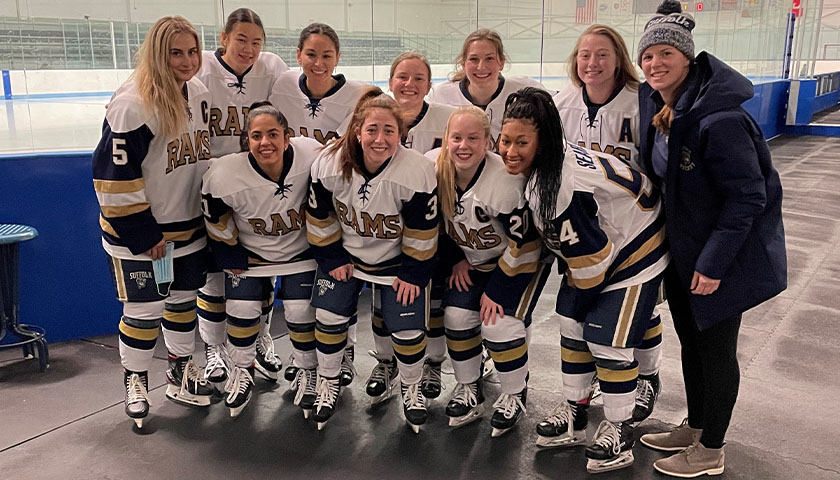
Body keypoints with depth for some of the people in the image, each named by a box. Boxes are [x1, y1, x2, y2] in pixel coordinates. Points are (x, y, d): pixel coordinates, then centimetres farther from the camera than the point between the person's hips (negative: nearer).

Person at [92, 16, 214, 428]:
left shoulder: (200, 95, 2)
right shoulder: (132, 104, -22)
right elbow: (114, 176, -21)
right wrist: (142, 236, -18)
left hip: (189, 227, 7)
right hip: (139, 232, -7)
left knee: (184, 301, 18)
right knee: (144, 311, 5)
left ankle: (180, 372, 37)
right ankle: (135, 380, 29)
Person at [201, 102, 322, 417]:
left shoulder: (312, 156, -29)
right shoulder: (224, 176, -30)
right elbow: (217, 222, -8)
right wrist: (230, 256, -2)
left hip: (300, 250, 0)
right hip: (250, 253, 0)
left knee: (302, 313, -2)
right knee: (241, 311, 0)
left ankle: (308, 373, 25)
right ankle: (243, 373, 29)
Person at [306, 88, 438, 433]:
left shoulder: (418, 173, -28)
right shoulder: (329, 164, -22)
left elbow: (421, 233, -17)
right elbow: (319, 217, -6)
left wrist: (413, 274, -11)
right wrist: (333, 259, -4)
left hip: (397, 258, -2)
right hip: (345, 252, 2)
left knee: (407, 327, -4)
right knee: (329, 316, -1)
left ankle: (411, 388, 25)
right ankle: (328, 384, 25)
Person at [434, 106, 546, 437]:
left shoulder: (506, 180, -32)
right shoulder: (434, 170, -16)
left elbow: (524, 244, -24)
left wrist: (496, 290, -19)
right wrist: (455, 260, 1)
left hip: (520, 259, -5)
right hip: (472, 259, 5)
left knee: (499, 322, -16)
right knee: (457, 316, -6)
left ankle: (514, 396, 11)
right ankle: (469, 390, 18)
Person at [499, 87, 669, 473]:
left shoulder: (563, 187, -36)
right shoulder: (542, 165, -7)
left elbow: (590, 256, -27)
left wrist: (580, 295, -8)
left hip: (633, 254, -9)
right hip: (592, 248, 9)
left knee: (607, 341, -5)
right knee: (571, 327, 12)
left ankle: (619, 431, 16)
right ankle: (574, 413, 29)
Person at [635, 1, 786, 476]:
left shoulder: (719, 118, -26)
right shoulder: (655, 104, 0)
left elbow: (747, 195, -23)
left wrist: (713, 262, -22)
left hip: (724, 255, -7)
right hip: (682, 249, 8)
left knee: (716, 348, 7)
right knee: (691, 341, 19)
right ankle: (694, 428, 39)